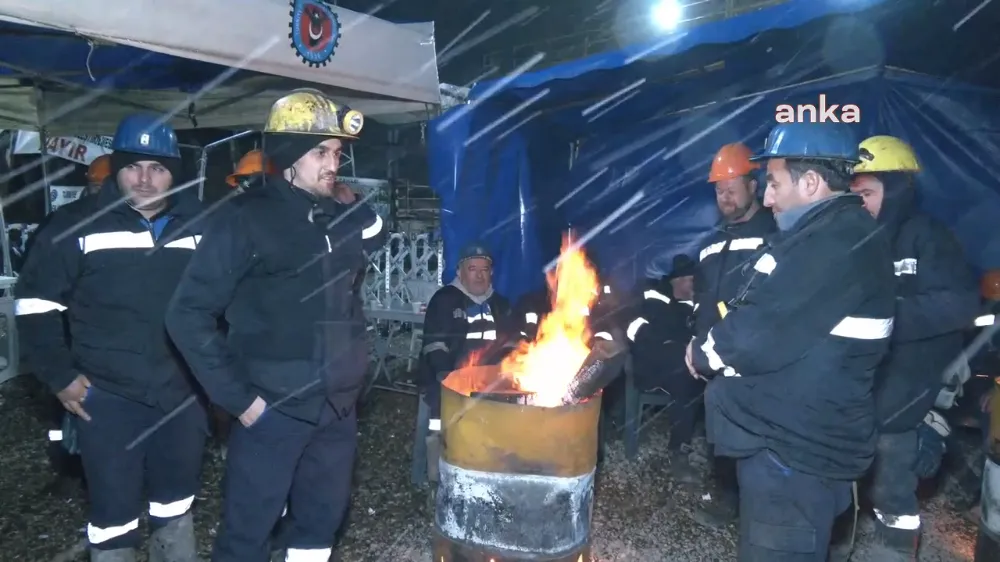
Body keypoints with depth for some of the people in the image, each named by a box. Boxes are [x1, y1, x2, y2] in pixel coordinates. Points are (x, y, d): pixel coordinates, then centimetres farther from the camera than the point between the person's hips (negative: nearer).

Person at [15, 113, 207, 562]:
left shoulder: (201, 226, 3)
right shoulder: (77, 225, -6)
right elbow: (35, 303, -1)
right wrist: (60, 376, -5)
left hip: (184, 396, 3)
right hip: (106, 399, -2)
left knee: (177, 504, 19)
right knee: (113, 510, 9)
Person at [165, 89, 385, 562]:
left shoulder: (342, 218, 8)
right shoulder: (245, 219, -9)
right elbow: (188, 315, -10)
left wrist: (357, 208, 4)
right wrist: (237, 398, -12)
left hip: (338, 408, 6)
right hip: (273, 410, -5)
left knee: (321, 522, 18)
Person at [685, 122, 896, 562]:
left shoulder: (835, 244, -24)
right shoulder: (832, 234, 12)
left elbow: (761, 334, -27)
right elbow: (770, 320, 14)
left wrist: (703, 353, -9)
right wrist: (715, 347, 1)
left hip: (793, 449, -10)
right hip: (795, 440, 10)